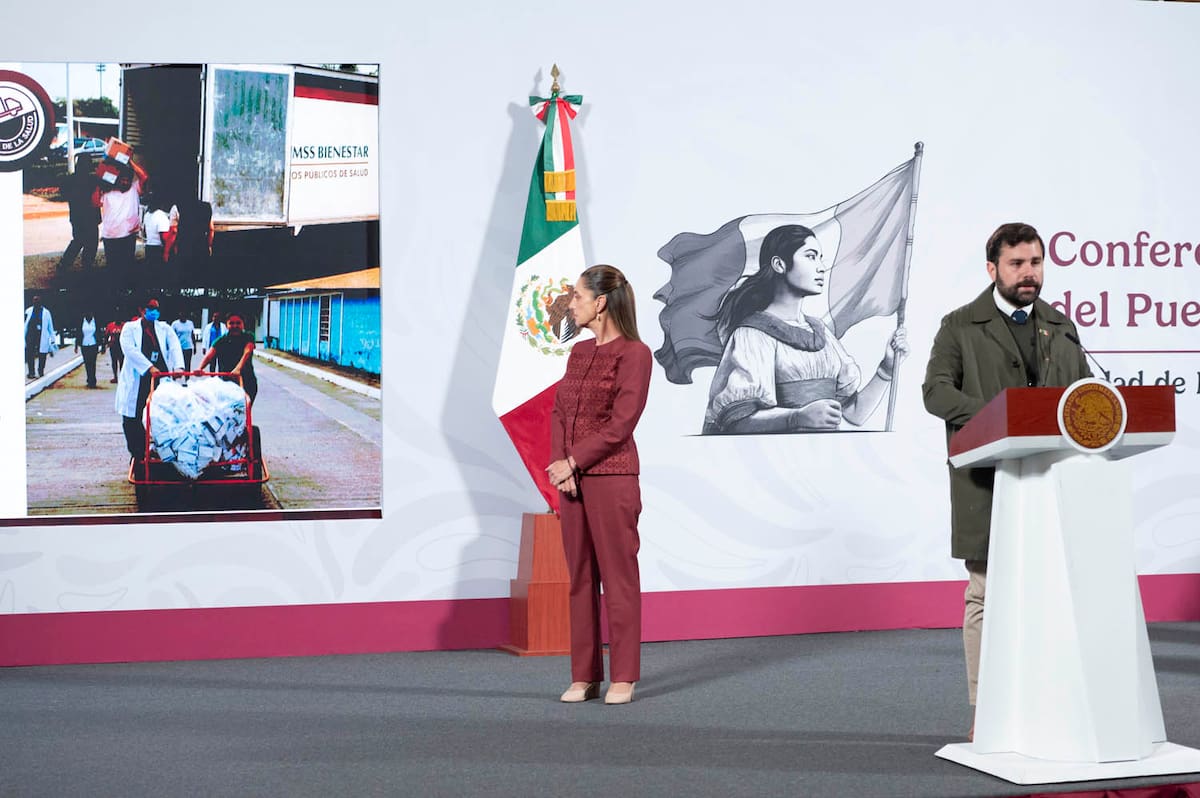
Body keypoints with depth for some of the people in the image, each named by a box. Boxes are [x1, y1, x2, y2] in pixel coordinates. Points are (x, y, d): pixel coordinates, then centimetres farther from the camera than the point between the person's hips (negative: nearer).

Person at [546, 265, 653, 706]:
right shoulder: (578, 352, 14)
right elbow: (559, 412, 10)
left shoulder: (633, 353, -8)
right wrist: (559, 463, -6)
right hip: (571, 477, 7)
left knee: (618, 576, -1)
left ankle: (623, 677, 6)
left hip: (611, 476, -7)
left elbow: (621, 424, -14)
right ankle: (584, 675, 14)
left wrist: (572, 461, -13)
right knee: (580, 577, 8)